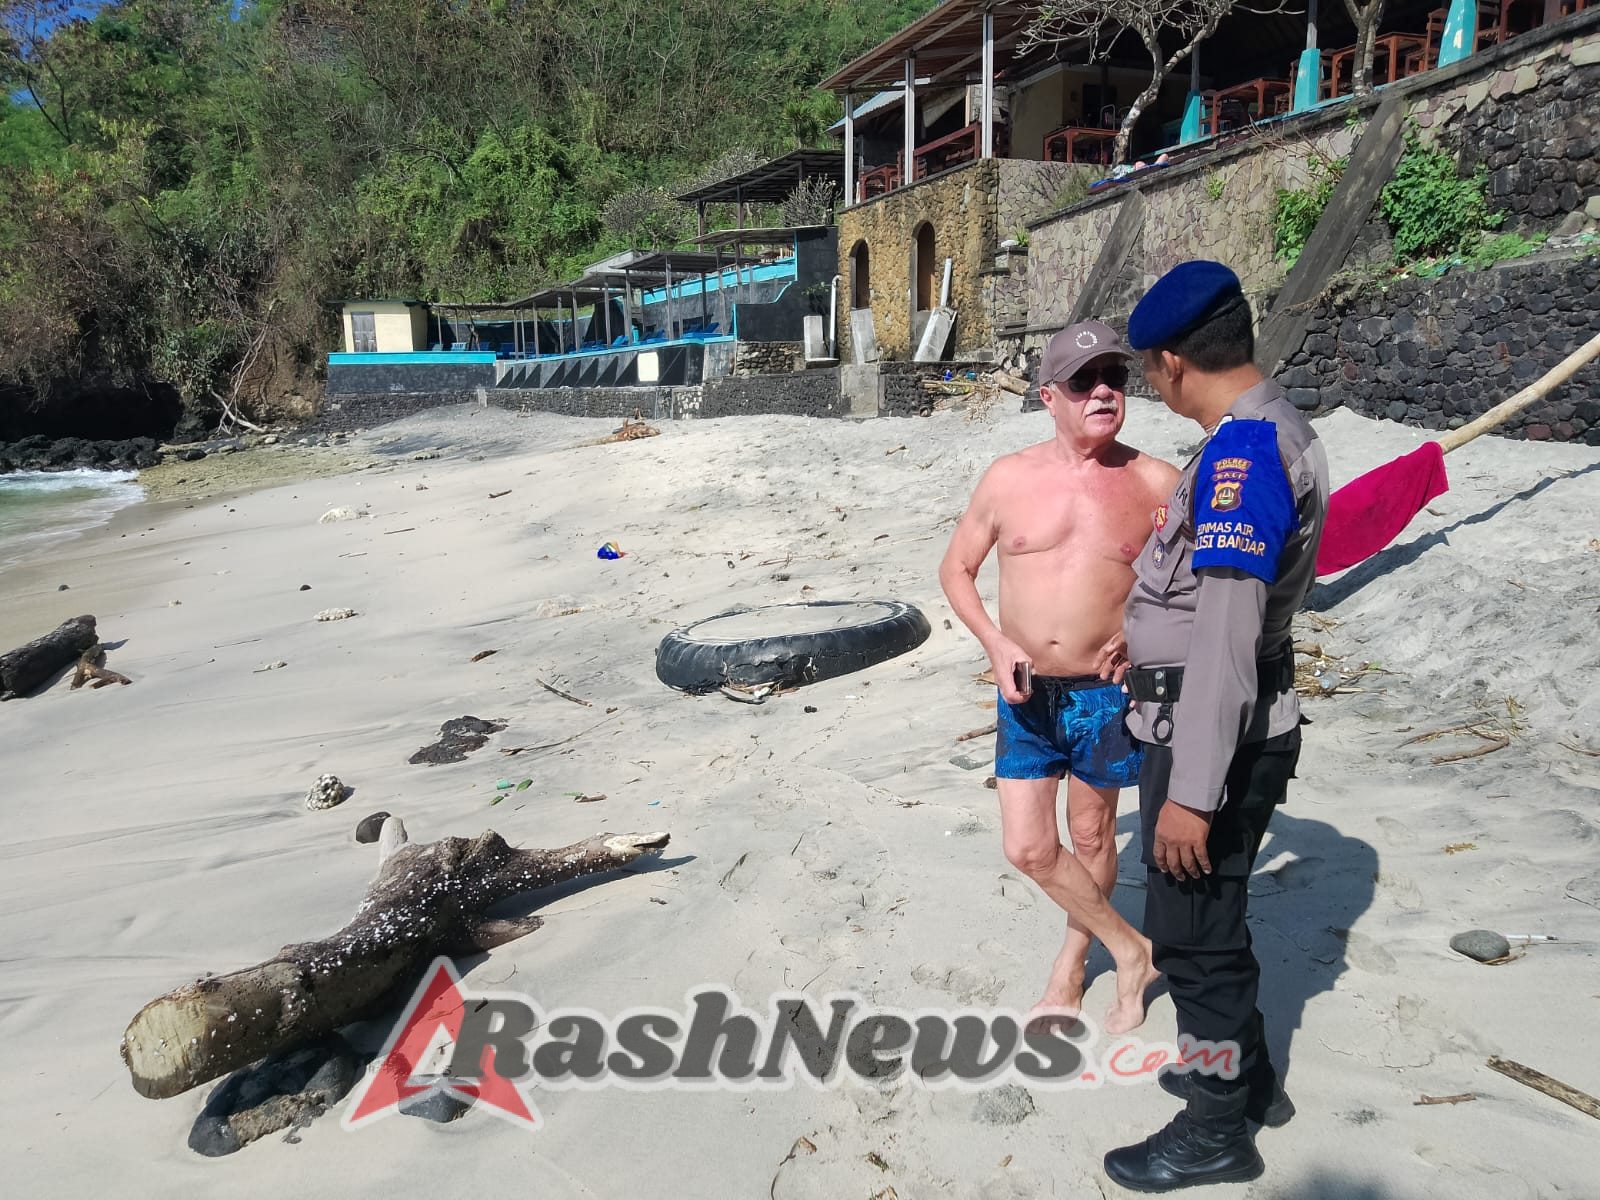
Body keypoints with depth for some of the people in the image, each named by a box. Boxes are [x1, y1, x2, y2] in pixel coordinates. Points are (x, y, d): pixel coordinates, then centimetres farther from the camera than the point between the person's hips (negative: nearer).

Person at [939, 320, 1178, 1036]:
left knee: (1091, 835, 15)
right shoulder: (1009, 479, -3)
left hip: (1106, 693, -1)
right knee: (1028, 849, 1)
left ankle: (1072, 960, 41)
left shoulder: (1155, 484, -5)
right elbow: (956, 568, 7)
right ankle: (1130, 948, 25)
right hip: (1026, 693, 1)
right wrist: (996, 643, -8)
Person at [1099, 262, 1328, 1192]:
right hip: (1240, 724, 10)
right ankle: (1243, 1076, 43)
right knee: (1209, 915, 24)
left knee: (1192, 931, 6)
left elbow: (1230, 636, -27)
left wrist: (1192, 790, -26)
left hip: (1211, 738, -10)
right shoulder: (1281, 428, 9)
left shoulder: (1243, 447, -23)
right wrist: (1156, 647, 35)